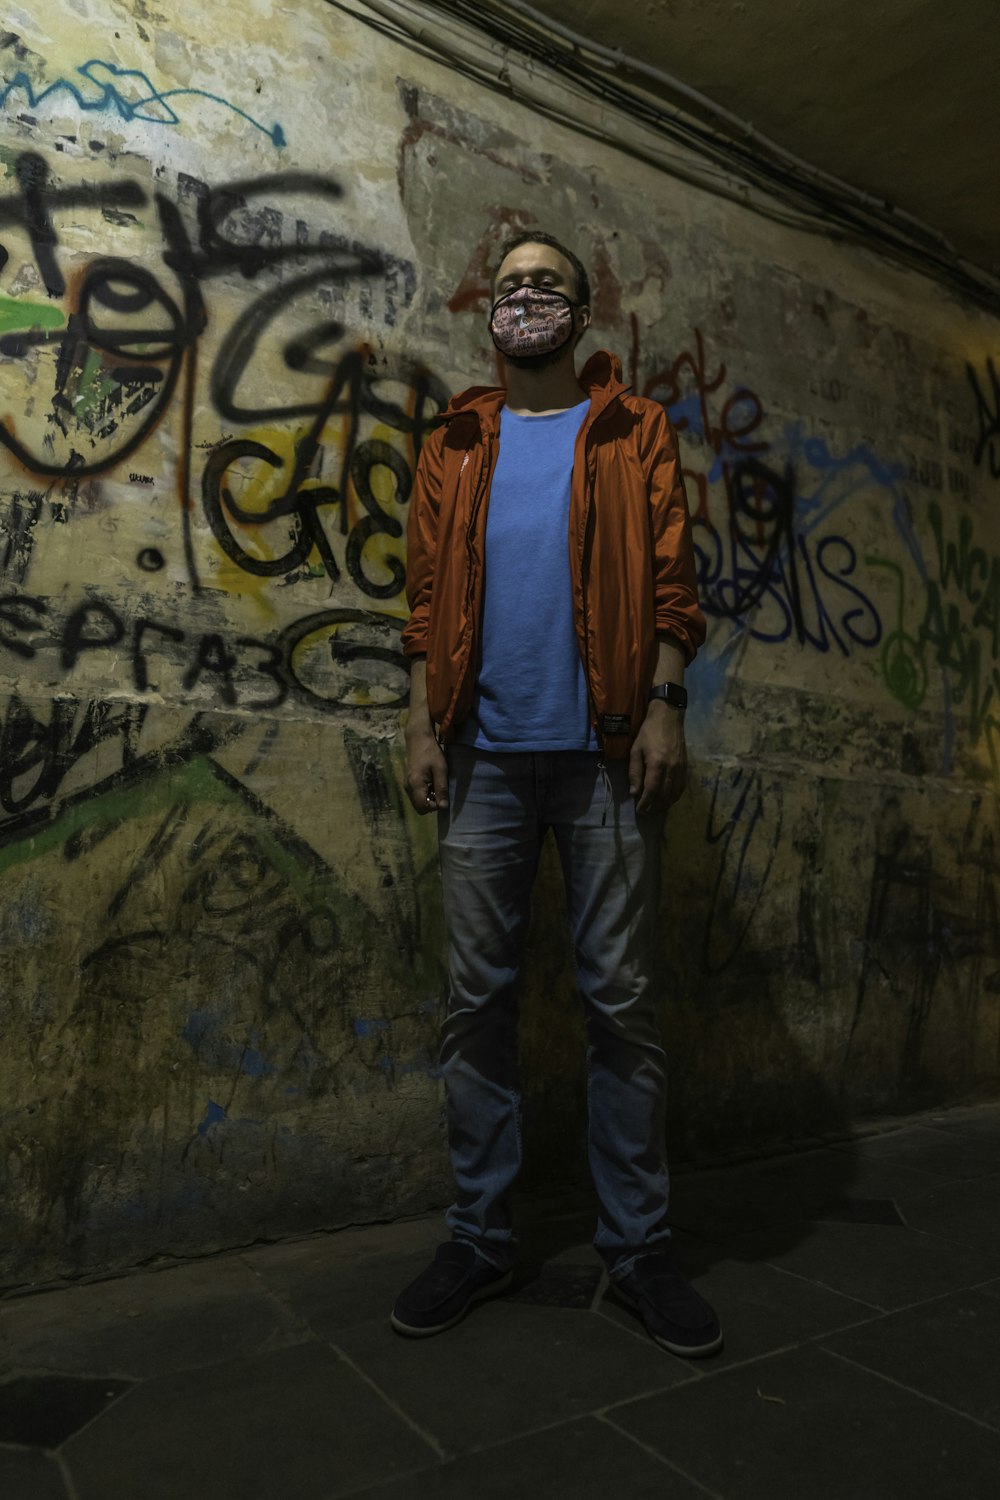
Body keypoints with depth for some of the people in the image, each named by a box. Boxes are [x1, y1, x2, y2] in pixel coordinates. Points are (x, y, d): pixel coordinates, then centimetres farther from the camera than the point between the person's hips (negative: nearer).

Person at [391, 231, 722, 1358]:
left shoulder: (635, 432, 13)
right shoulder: (454, 446, 17)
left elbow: (668, 581, 4)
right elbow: (429, 596, 11)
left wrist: (664, 704, -9)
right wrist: (423, 725, 1)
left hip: (604, 752, -2)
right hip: (485, 755, 2)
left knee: (621, 1000, 3)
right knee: (476, 999, 5)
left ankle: (636, 1243, 17)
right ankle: (479, 1235, 19)